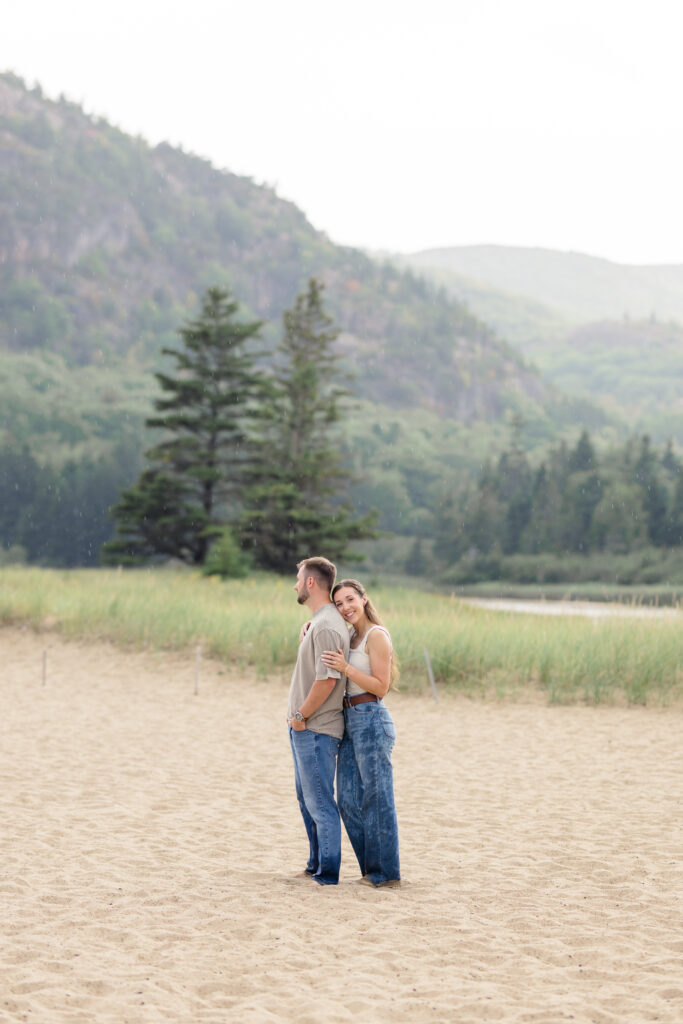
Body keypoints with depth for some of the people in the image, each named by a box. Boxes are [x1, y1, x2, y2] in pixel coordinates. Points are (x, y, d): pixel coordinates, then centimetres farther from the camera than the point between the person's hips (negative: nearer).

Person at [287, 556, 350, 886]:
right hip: (304, 728, 11)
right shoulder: (318, 622, 14)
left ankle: (327, 875, 1)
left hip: (316, 730, -11)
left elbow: (327, 679, -25)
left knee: (320, 803, -5)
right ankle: (316, 864, 29)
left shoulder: (326, 626, -19)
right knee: (308, 799, 19)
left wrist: (301, 716, -16)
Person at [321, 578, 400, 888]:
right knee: (349, 799, 9)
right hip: (350, 723, 9)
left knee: (377, 798, -2)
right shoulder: (352, 636, 14)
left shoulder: (377, 636, -10)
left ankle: (387, 872, 5)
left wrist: (345, 667, -23)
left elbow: (381, 686, -14)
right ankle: (371, 867, 18)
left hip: (371, 721, -9)